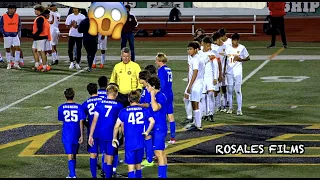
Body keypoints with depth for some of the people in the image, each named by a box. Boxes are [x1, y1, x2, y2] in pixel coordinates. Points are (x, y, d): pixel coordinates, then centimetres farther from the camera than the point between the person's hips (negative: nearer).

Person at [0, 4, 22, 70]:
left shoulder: (17, 16, 1)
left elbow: (19, 25, 13)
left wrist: (17, 31, 1)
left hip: (15, 35, 2)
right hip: (7, 36, -1)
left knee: (17, 48, -9)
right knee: (7, 49, 6)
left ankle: (16, 63, -4)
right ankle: (9, 64, 15)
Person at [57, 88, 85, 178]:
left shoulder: (61, 107, -2)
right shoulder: (78, 107, -3)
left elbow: (61, 119, 11)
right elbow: (81, 121, -5)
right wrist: (82, 135, -2)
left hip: (66, 134, -1)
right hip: (76, 134, 1)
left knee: (70, 156, -5)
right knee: (74, 155, 17)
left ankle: (73, 175, -18)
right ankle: (72, 174, 28)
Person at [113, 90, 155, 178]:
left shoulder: (124, 111, -3)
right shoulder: (144, 110, 2)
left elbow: (116, 126, -6)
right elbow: (152, 121, -8)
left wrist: (114, 138, 4)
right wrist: (147, 132, 5)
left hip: (129, 143, -3)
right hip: (140, 142, 3)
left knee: (131, 166, -2)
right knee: (138, 164, 18)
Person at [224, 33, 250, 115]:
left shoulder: (242, 48, -3)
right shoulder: (228, 47, 3)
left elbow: (248, 58, 5)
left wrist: (241, 59, -14)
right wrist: (224, 70, 8)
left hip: (238, 72, -3)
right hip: (229, 71, 3)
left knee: (238, 90, -7)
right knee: (230, 90, 8)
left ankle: (239, 109, -5)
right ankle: (230, 107, 21)